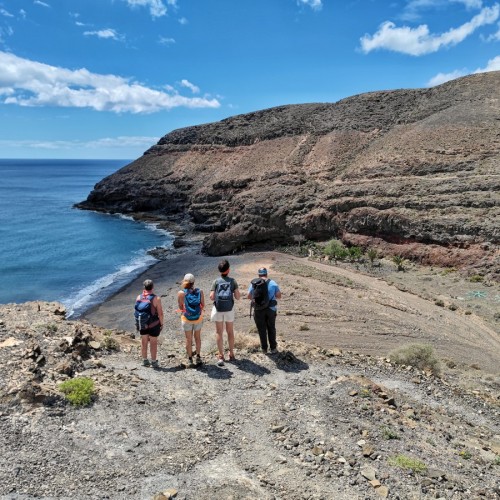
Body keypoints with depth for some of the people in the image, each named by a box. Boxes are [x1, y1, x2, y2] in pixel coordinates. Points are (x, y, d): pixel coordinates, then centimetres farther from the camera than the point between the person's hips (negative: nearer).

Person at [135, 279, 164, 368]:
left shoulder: (139, 297, -5)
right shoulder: (156, 299, -18)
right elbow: (160, 313, -15)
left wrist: (138, 324, 14)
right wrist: (161, 323, -1)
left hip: (142, 324, 4)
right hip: (153, 324, -4)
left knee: (144, 342, 16)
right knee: (153, 343, 8)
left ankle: (145, 361, 27)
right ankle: (154, 362, 16)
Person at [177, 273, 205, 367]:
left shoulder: (181, 293, -16)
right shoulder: (200, 291, -11)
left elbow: (180, 307, -8)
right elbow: (203, 305, -5)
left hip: (186, 318, -1)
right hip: (198, 318, 1)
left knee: (189, 339, 13)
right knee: (197, 337, 20)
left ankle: (190, 359, 21)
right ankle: (198, 357, 26)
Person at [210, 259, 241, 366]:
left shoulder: (216, 282, -5)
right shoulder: (232, 281, -5)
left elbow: (211, 297, -11)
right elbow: (237, 297, -7)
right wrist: (238, 293, 14)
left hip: (218, 309, 0)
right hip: (229, 309, 1)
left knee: (219, 332, 8)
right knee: (230, 332, 15)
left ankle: (221, 356, 8)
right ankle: (231, 354, 24)